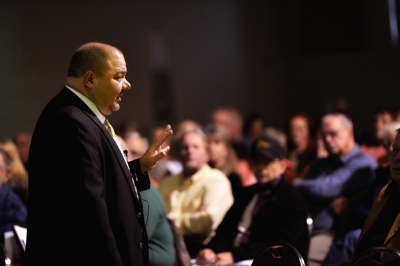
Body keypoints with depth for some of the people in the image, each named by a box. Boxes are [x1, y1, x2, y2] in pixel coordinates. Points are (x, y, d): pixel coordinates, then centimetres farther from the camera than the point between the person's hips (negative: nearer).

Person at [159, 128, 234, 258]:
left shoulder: (216, 181, 3)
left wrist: (173, 220, 0)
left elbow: (209, 221, -13)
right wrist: (192, 218, -5)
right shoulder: (167, 183, 22)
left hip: (197, 247, -4)